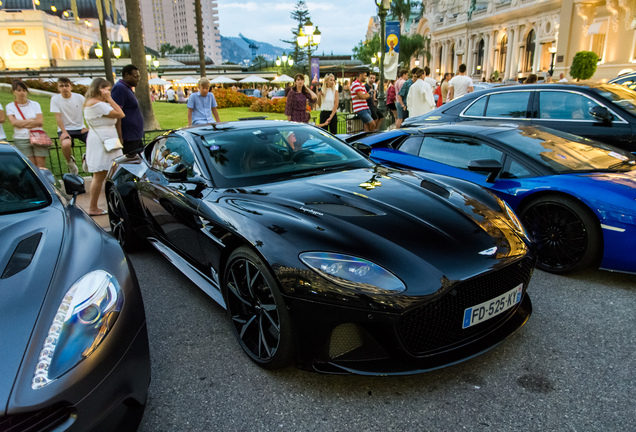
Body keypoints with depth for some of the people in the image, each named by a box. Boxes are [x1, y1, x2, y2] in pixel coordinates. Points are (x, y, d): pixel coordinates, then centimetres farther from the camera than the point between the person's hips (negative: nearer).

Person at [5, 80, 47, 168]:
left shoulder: (34, 104, 10)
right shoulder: (10, 106, 9)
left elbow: (40, 121, -3)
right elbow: (13, 122, -6)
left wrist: (22, 123, -4)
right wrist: (31, 120, -1)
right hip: (21, 140, 0)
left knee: (41, 167, -7)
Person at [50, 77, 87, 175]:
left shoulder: (79, 97, 1)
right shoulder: (55, 99, -2)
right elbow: (58, 117, -7)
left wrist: (86, 128, -2)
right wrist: (64, 132, -19)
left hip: (80, 128, 2)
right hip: (65, 129, -2)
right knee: (65, 144, -35)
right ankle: (70, 163, -4)